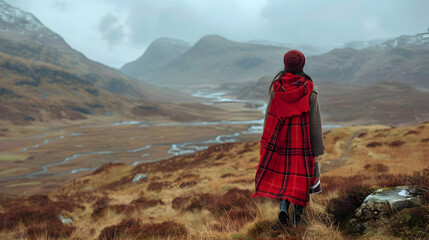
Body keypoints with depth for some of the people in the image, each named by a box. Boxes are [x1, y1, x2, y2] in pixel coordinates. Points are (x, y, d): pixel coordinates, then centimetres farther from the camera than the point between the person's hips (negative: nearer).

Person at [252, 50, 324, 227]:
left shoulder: (276, 87, -6)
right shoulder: (309, 90, -11)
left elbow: (269, 114, -1)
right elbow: (315, 122, -10)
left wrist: (266, 142, 9)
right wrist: (317, 150, -3)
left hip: (279, 137, 2)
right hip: (302, 139, -2)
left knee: (282, 173, 18)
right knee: (299, 177, 11)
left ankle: (283, 207, -2)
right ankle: (298, 217, 17)